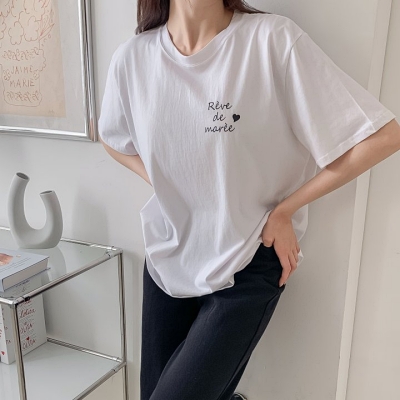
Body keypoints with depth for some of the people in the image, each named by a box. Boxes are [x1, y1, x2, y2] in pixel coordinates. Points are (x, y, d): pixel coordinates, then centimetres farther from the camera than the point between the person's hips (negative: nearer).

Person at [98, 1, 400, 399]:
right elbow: (113, 139, 16)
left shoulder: (273, 39, -17)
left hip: (247, 268, -4)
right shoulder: (132, 57, -5)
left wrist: (284, 210, -10)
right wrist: (165, 184, 0)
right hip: (166, 260, 5)